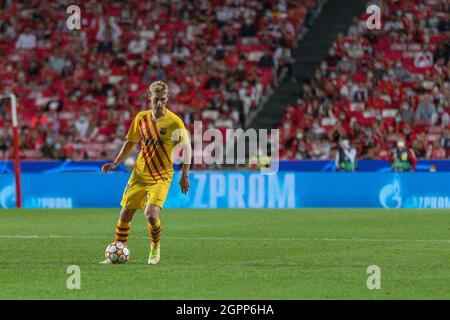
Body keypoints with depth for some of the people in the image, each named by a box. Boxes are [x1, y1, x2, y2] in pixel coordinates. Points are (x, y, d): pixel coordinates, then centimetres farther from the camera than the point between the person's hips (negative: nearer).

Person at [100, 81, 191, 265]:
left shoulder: (174, 122, -11)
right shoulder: (141, 118, 2)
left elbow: (186, 147, -3)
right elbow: (130, 143, 15)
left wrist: (184, 175, -7)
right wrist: (115, 163, 8)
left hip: (161, 177, -4)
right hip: (139, 174, 4)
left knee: (151, 215, -21)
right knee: (125, 214, 4)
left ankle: (155, 249, 6)